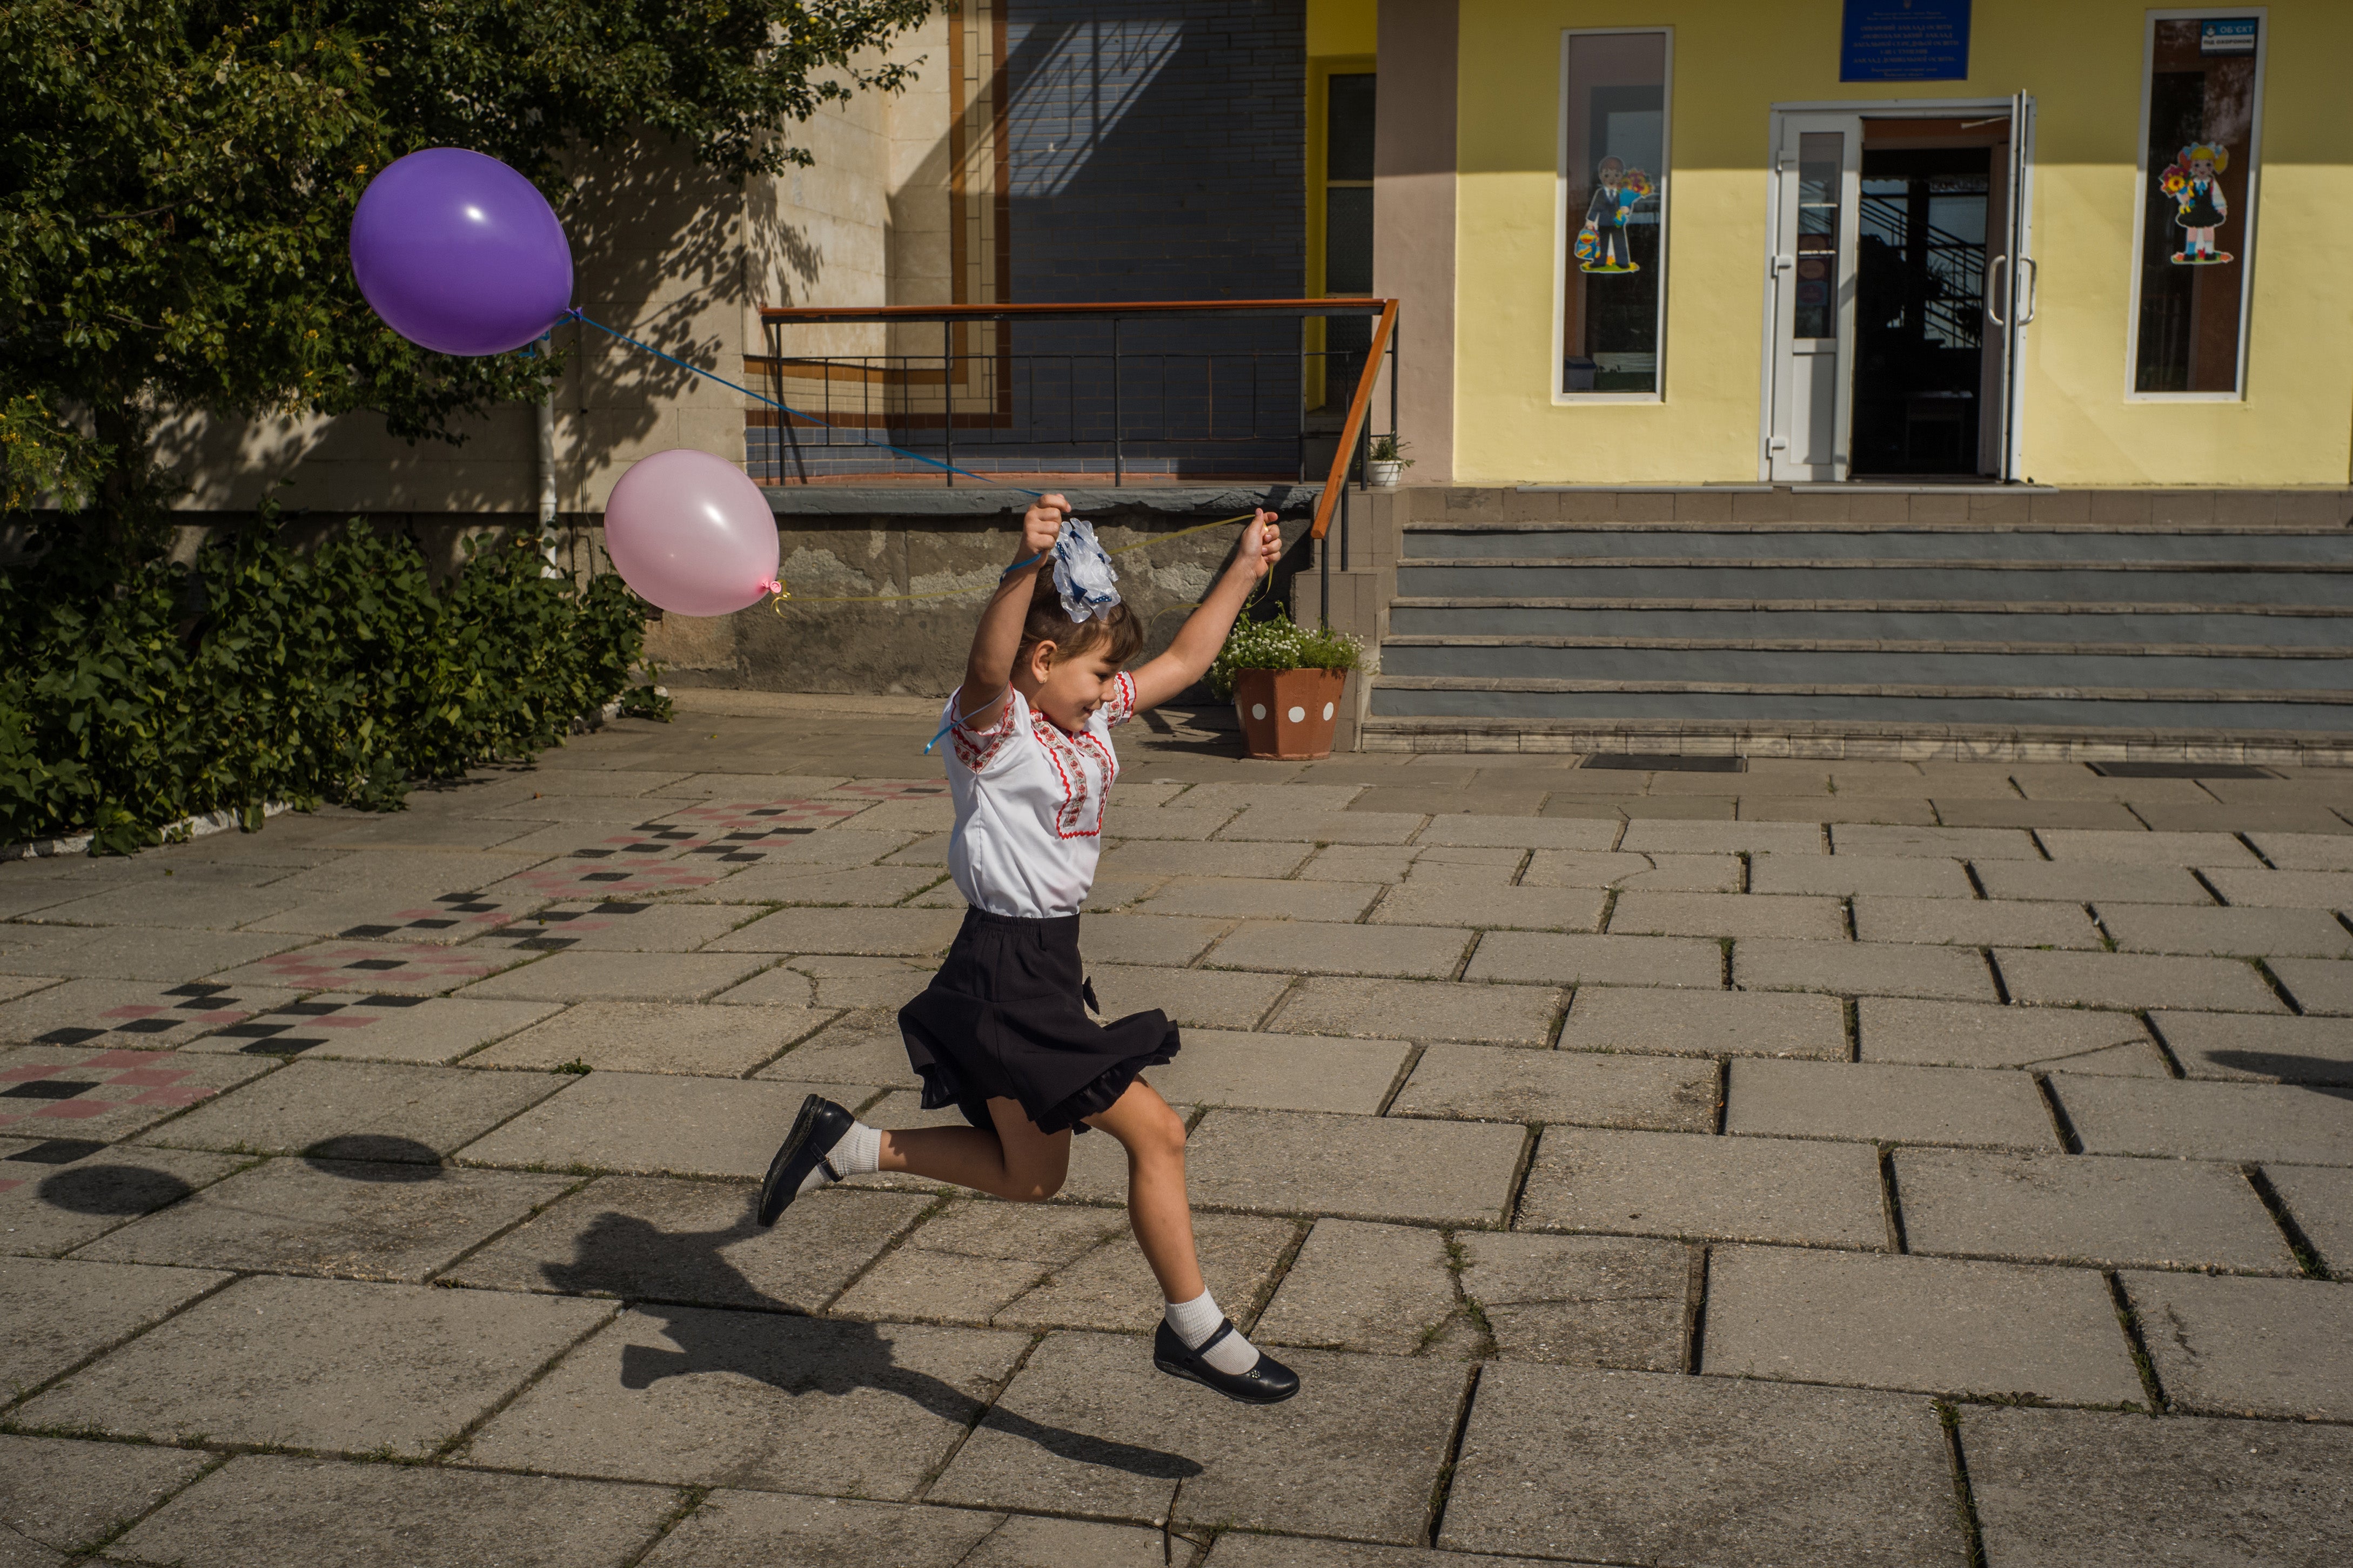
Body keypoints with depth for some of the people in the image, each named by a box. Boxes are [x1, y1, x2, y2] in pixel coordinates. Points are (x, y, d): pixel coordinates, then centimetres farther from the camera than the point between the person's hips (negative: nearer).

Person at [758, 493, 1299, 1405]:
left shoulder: (1089, 717, 10)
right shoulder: (994, 725, -15)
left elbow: (1185, 661, 20)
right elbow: (987, 664, -38)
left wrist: (1247, 568, 20)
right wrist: (1029, 566, -53)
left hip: (1049, 969, 10)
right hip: (1006, 978, -10)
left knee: (1031, 1178, 18)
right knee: (1154, 1132, -6)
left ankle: (845, 1147, 26)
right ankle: (1195, 1331, 9)